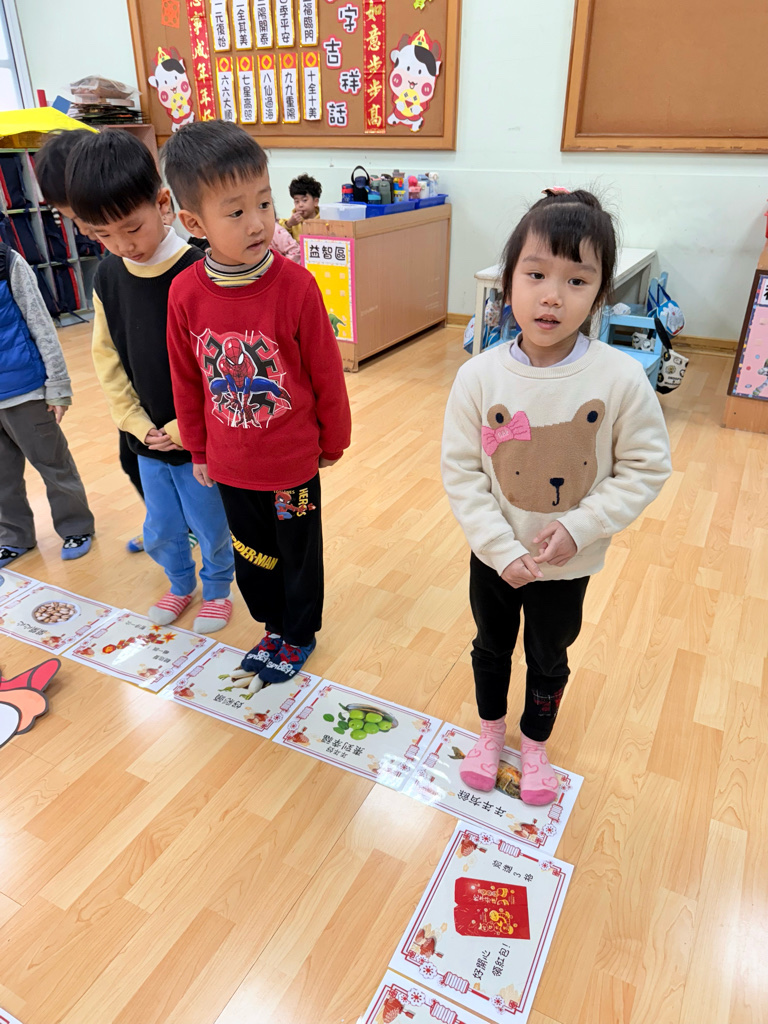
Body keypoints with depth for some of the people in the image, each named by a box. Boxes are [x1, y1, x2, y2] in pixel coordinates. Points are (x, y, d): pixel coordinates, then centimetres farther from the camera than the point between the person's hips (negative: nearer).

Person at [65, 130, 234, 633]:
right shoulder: (108, 277, 0)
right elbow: (108, 360, 5)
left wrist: (186, 426, -15)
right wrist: (139, 425, -3)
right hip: (148, 439, 5)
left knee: (212, 526, 13)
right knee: (161, 532, 19)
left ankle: (218, 589, 40)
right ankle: (181, 584, 47)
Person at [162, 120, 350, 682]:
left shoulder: (296, 285, -19)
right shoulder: (185, 293, -10)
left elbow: (326, 373, -9)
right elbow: (187, 380, 3)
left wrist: (333, 442, 2)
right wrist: (198, 449, 11)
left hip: (293, 461, -3)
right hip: (229, 463, 3)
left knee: (299, 553, 17)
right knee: (251, 555, 21)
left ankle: (301, 633, 42)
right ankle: (275, 625, 47)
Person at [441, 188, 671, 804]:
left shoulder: (621, 378, -19)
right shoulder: (480, 376, -17)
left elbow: (646, 467, -10)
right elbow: (461, 471, -12)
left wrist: (580, 527, -21)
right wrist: (502, 549, -18)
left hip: (569, 564, 0)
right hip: (494, 556, 1)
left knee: (549, 661, 22)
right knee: (492, 647, 24)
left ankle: (535, 743, 52)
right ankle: (491, 731, 54)